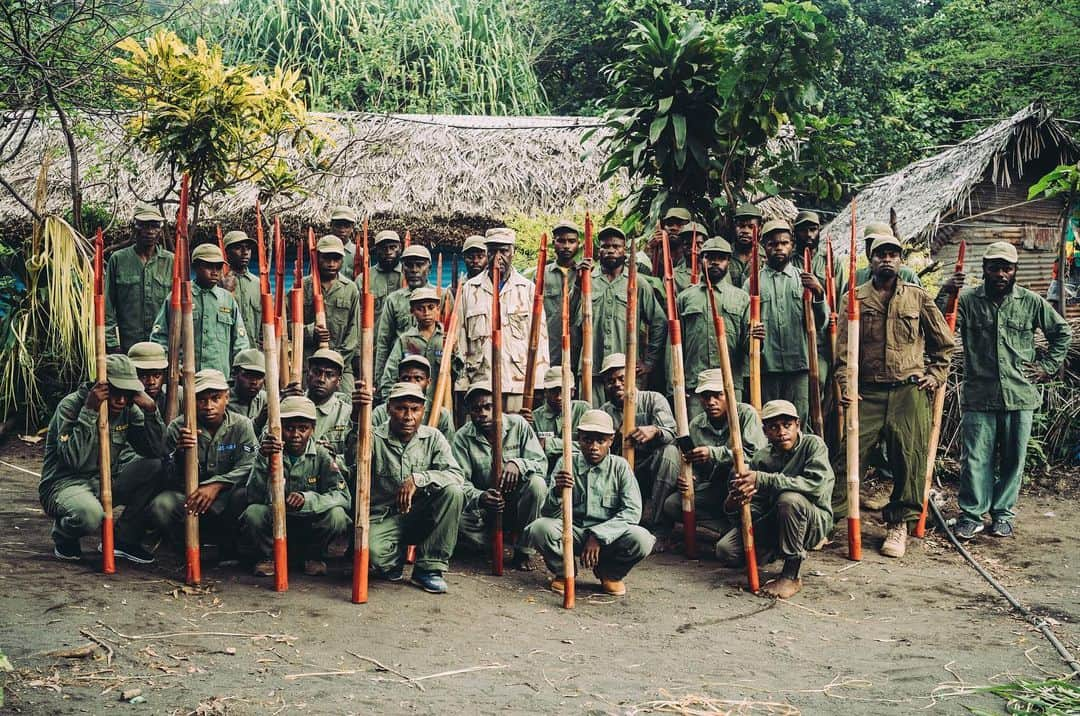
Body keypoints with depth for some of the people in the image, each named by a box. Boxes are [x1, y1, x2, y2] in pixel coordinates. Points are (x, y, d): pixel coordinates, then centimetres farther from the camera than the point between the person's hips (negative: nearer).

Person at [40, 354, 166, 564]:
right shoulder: (71, 405, -15)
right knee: (90, 514, -39)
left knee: (155, 466, -15)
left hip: (105, 483, 6)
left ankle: (124, 539, -4)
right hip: (65, 484, -6)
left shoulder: (129, 410, 0)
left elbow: (157, 451, -8)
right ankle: (64, 536, 2)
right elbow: (75, 460, -28)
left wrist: (151, 410, -18)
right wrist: (89, 411, -31)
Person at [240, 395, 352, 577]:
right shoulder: (269, 454, -5)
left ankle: (315, 556, 1)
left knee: (336, 514, -29)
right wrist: (263, 460, -31)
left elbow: (343, 496, -18)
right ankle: (267, 556, 0)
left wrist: (307, 498, -35)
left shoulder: (322, 456, -7)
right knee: (253, 512, -29)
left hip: (310, 527, 0)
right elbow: (254, 498, -16)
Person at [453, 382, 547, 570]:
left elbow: (542, 464, -10)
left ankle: (524, 550, -14)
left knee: (537, 483, -31)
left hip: (516, 503, 0)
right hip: (483, 508, 0)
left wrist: (517, 464, -32)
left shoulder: (517, 424, -7)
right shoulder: (462, 438, -7)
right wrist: (479, 498, -38)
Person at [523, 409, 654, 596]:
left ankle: (609, 572, 5)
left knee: (642, 540, -30)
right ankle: (565, 570, 3)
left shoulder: (620, 466, -3)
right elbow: (548, 513, -8)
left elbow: (632, 511, -12)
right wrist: (557, 492, -31)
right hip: (571, 533, 0)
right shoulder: (566, 464, -2)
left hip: (609, 536, 0)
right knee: (540, 528, -30)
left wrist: (598, 536, -23)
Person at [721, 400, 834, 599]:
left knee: (789, 499, -37)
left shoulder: (813, 445, -12)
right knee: (725, 550, -13)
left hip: (815, 520, -5)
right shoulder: (761, 458, 0)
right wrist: (735, 506, -27)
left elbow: (816, 484, -31)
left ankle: (792, 576, -22)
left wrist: (763, 480, -33)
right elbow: (756, 507, -1)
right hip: (775, 521, 5)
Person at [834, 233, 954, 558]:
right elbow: (843, 349, 1)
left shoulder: (918, 298, 8)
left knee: (909, 458, 1)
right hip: (868, 392, -1)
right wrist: (846, 386, -9)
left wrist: (935, 375, 6)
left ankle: (898, 524, 13)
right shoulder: (855, 299, 5)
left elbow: (944, 343, 16)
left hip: (910, 390, 1)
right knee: (849, 453, -5)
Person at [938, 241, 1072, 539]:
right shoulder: (967, 300, -1)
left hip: (1020, 395, 2)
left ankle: (1003, 514, 21)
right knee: (975, 458, 1)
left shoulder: (1032, 302, 4)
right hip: (978, 396, -2)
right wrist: (944, 295, -23)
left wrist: (1048, 366, 9)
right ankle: (972, 515, 11)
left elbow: (1062, 332, 16)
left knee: (1013, 459, 9)